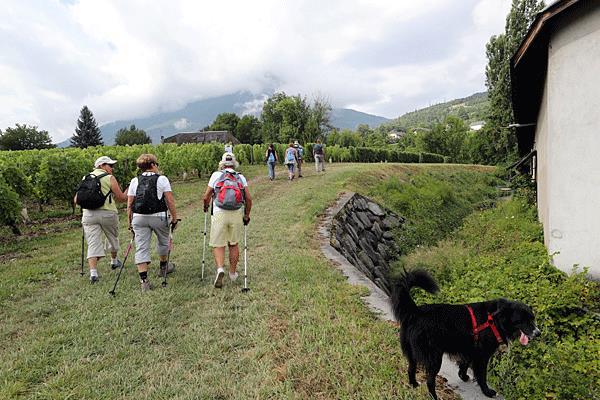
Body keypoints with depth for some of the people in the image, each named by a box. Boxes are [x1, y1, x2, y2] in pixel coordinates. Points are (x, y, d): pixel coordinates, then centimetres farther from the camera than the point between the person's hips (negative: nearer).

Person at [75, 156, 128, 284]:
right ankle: (114, 261, 41)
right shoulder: (109, 178, 0)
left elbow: (76, 200, 12)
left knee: (93, 244, 1)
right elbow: (121, 198, -2)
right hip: (107, 213, -3)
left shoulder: (85, 178, 13)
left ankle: (93, 272, -10)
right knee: (112, 238, 21)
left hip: (88, 214, 3)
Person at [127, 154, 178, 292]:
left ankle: (144, 280, -3)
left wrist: (130, 222, 15)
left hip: (139, 218, 2)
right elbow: (170, 201, -7)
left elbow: (129, 204, 7)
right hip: (159, 216, -2)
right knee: (163, 241, 22)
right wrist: (174, 218, 0)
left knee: (141, 248, 3)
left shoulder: (135, 181, 9)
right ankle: (163, 267, 42)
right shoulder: (162, 179, 0)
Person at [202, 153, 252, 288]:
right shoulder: (241, 177, 10)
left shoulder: (216, 175, 6)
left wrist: (206, 207, 26)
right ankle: (233, 273, 25)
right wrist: (247, 215, 15)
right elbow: (249, 199, 3)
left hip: (219, 214, -2)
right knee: (234, 244, 17)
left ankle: (220, 268, -16)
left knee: (218, 245, 7)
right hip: (237, 214, 2)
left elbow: (206, 197, 5)